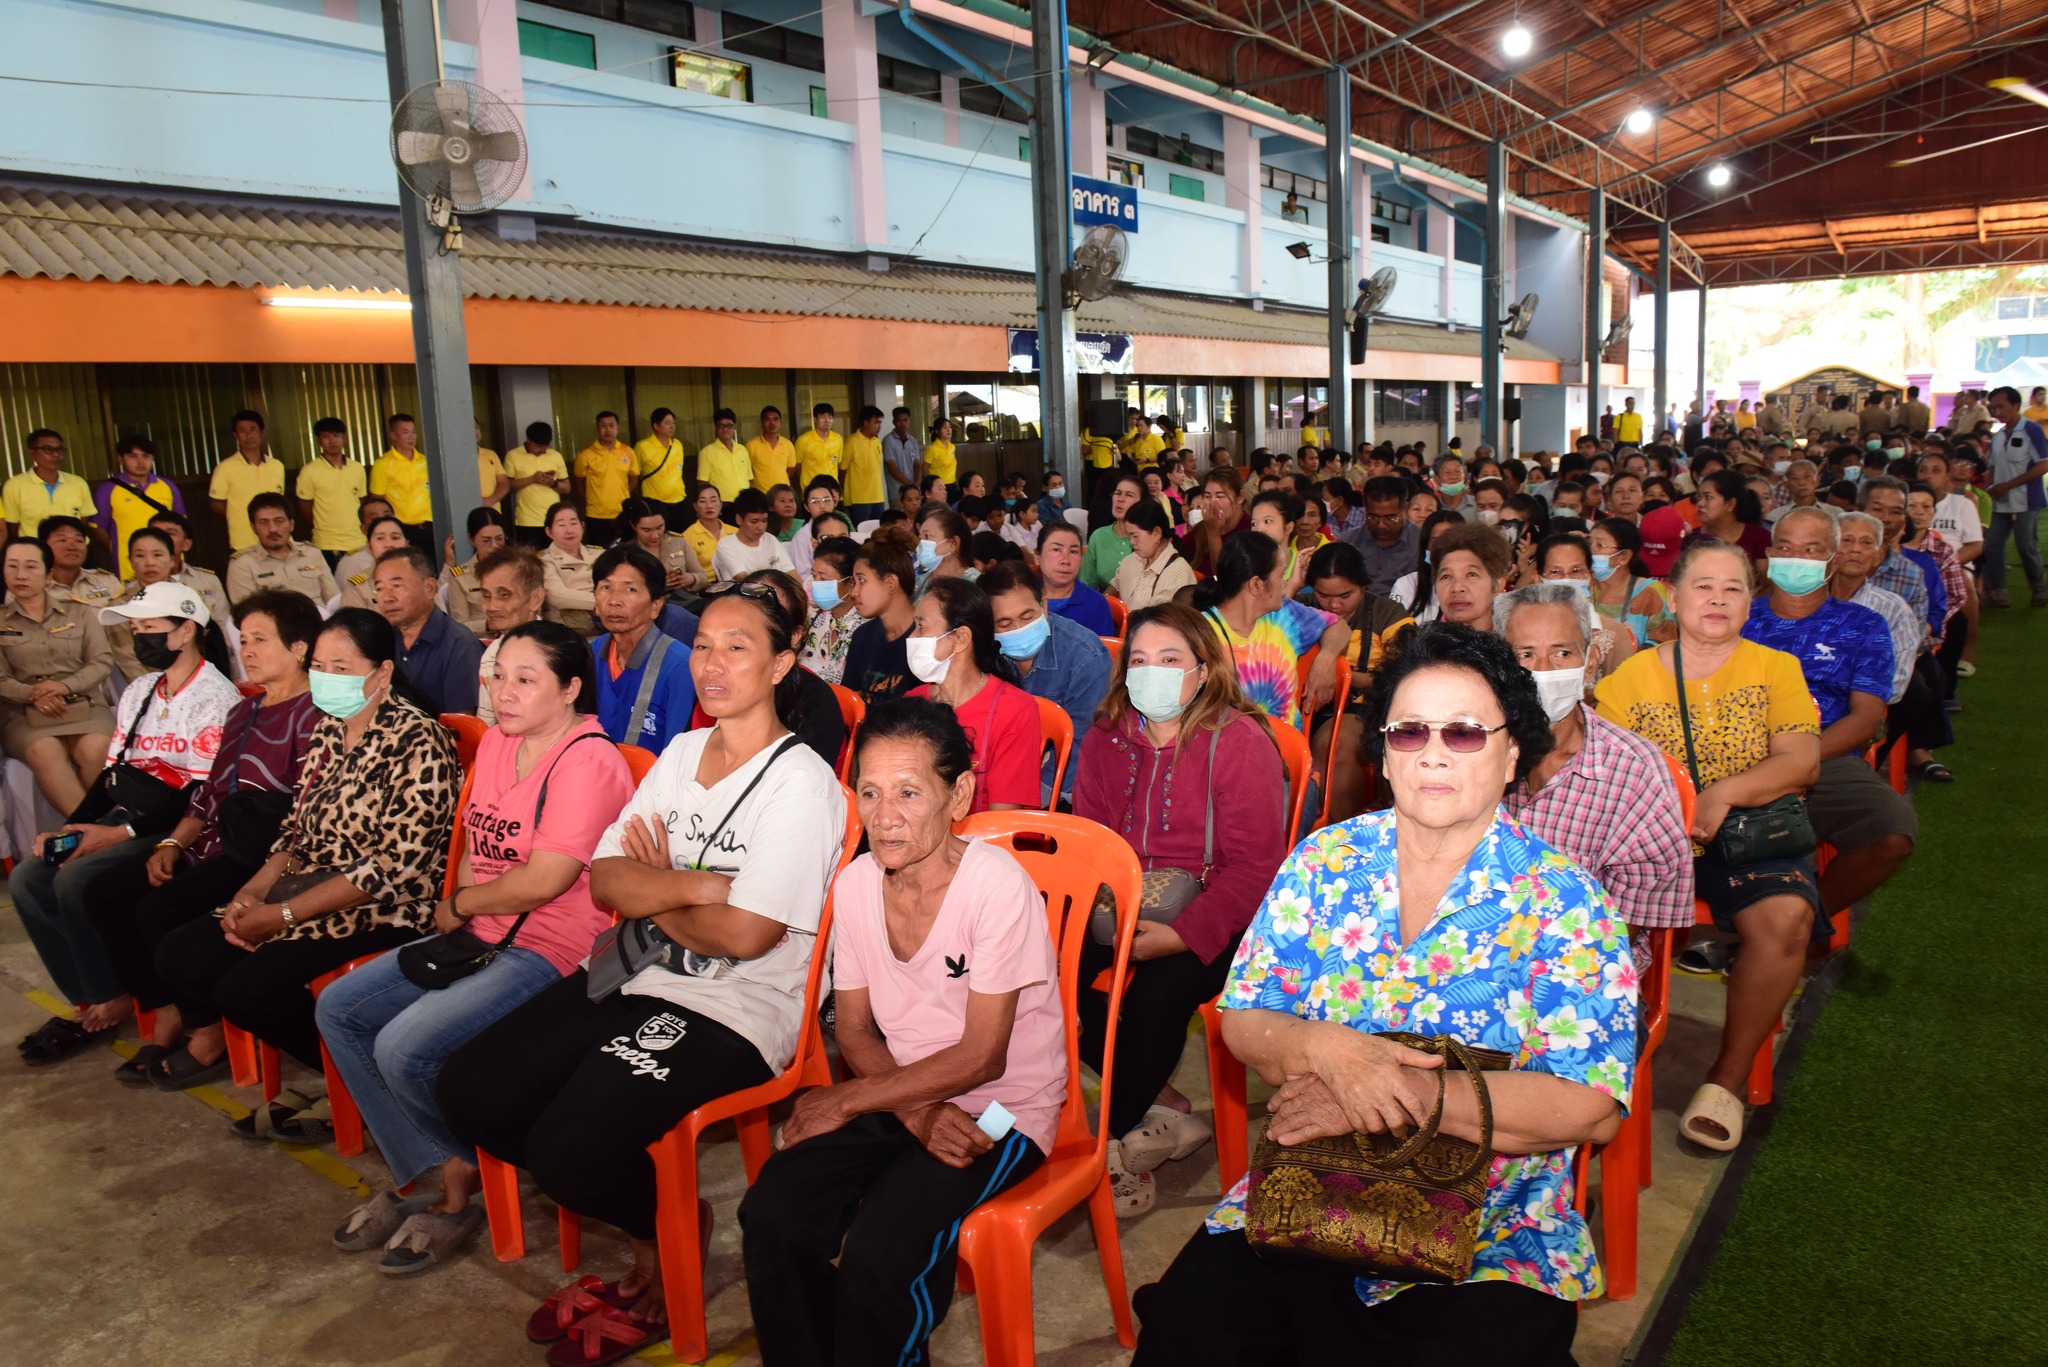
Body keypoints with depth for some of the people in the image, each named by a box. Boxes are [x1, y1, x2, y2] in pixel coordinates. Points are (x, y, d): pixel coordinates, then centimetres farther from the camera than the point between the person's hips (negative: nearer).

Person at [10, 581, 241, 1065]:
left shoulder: (215, 697, -12)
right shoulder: (138, 692, 17)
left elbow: (205, 794, -18)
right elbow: (111, 772, 17)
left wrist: (122, 832, -20)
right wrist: (67, 829, 3)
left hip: (173, 827, -9)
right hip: (123, 819, 9)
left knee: (76, 879, -25)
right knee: (28, 878, -7)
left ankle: (113, 1000, -4)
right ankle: (88, 1004, 0)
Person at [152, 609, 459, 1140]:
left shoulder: (418, 742, -17)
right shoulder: (330, 729, 10)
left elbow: (394, 865, -21)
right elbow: (298, 828, 16)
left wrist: (283, 914, -18)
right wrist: (252, 892, -2)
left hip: (383, 913, -9)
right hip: (306, 893, 9)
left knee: (247, 989, -22)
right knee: (178, 957, -1)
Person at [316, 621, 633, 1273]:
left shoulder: (588, 762, -19)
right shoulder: (496, 742, 10)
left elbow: (542, 881, -24)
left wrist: (460, 904, -7)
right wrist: (458, 914, -1)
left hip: (548, 952, -10)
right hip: (478, 937, 10)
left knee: (404, 1048, -22)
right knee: (338, 1010, 4)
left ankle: (465, 1188, 8)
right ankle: (421, 1172, 11)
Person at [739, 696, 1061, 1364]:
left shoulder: (997, 884, -21)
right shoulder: (855, 883, -3)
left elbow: (980, 1059, -17)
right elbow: (854, 1029, 5)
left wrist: (843, 1102, -11)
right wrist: (916, 1113, -13)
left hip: (1000, 1111, -5)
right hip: (902, 1095, 5)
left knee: (876, 1253, -25)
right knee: (770, 1215, -16)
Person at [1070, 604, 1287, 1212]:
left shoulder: (1240, 741, -10)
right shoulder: (1105, 736, 7)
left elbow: (1253, 866, -14)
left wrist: (1183, 934, -24)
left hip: (1210, 919, -5)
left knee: (1157, 992, -31)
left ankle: (1116, 1144, -7)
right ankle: (1167, 1113, -5)